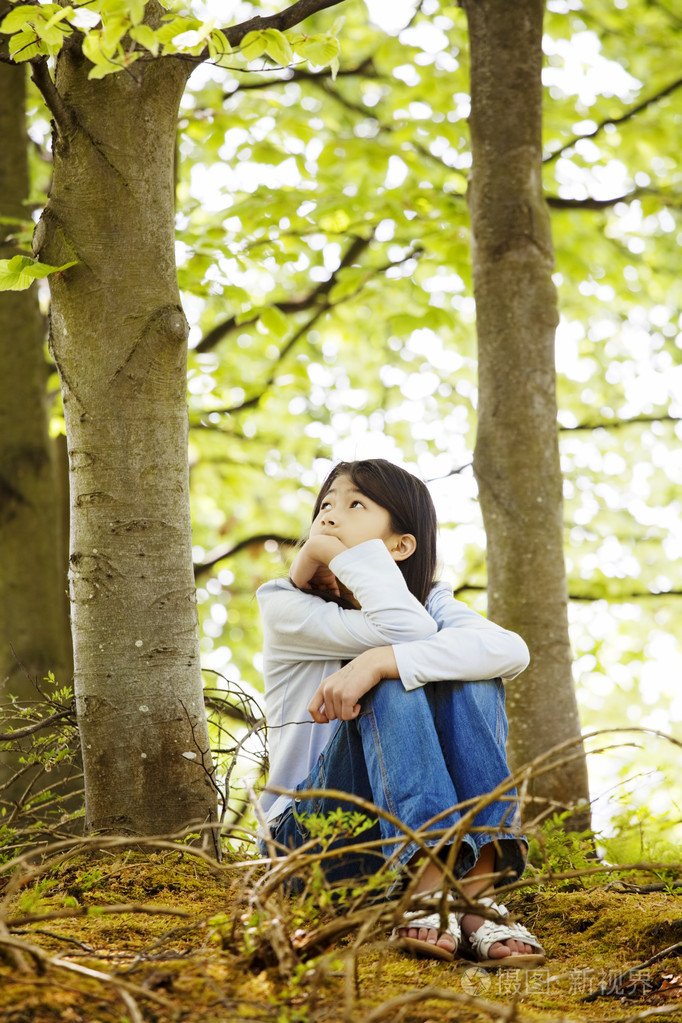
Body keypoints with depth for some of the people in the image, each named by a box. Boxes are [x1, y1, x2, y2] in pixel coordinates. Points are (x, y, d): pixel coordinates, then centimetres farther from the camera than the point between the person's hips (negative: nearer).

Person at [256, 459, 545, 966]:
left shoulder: (433, 603, 6)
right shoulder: (286, 609, -3)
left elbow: (512, 650, -20)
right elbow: (406, 631, -21)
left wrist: (378, 661, -30)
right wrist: (351, 553, -13)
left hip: (426, 834, 3)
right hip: (312, 838, -2)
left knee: (472, 681, -20)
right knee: (391, 684, -26)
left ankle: (475, 896, -34)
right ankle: (424, 898, -42)